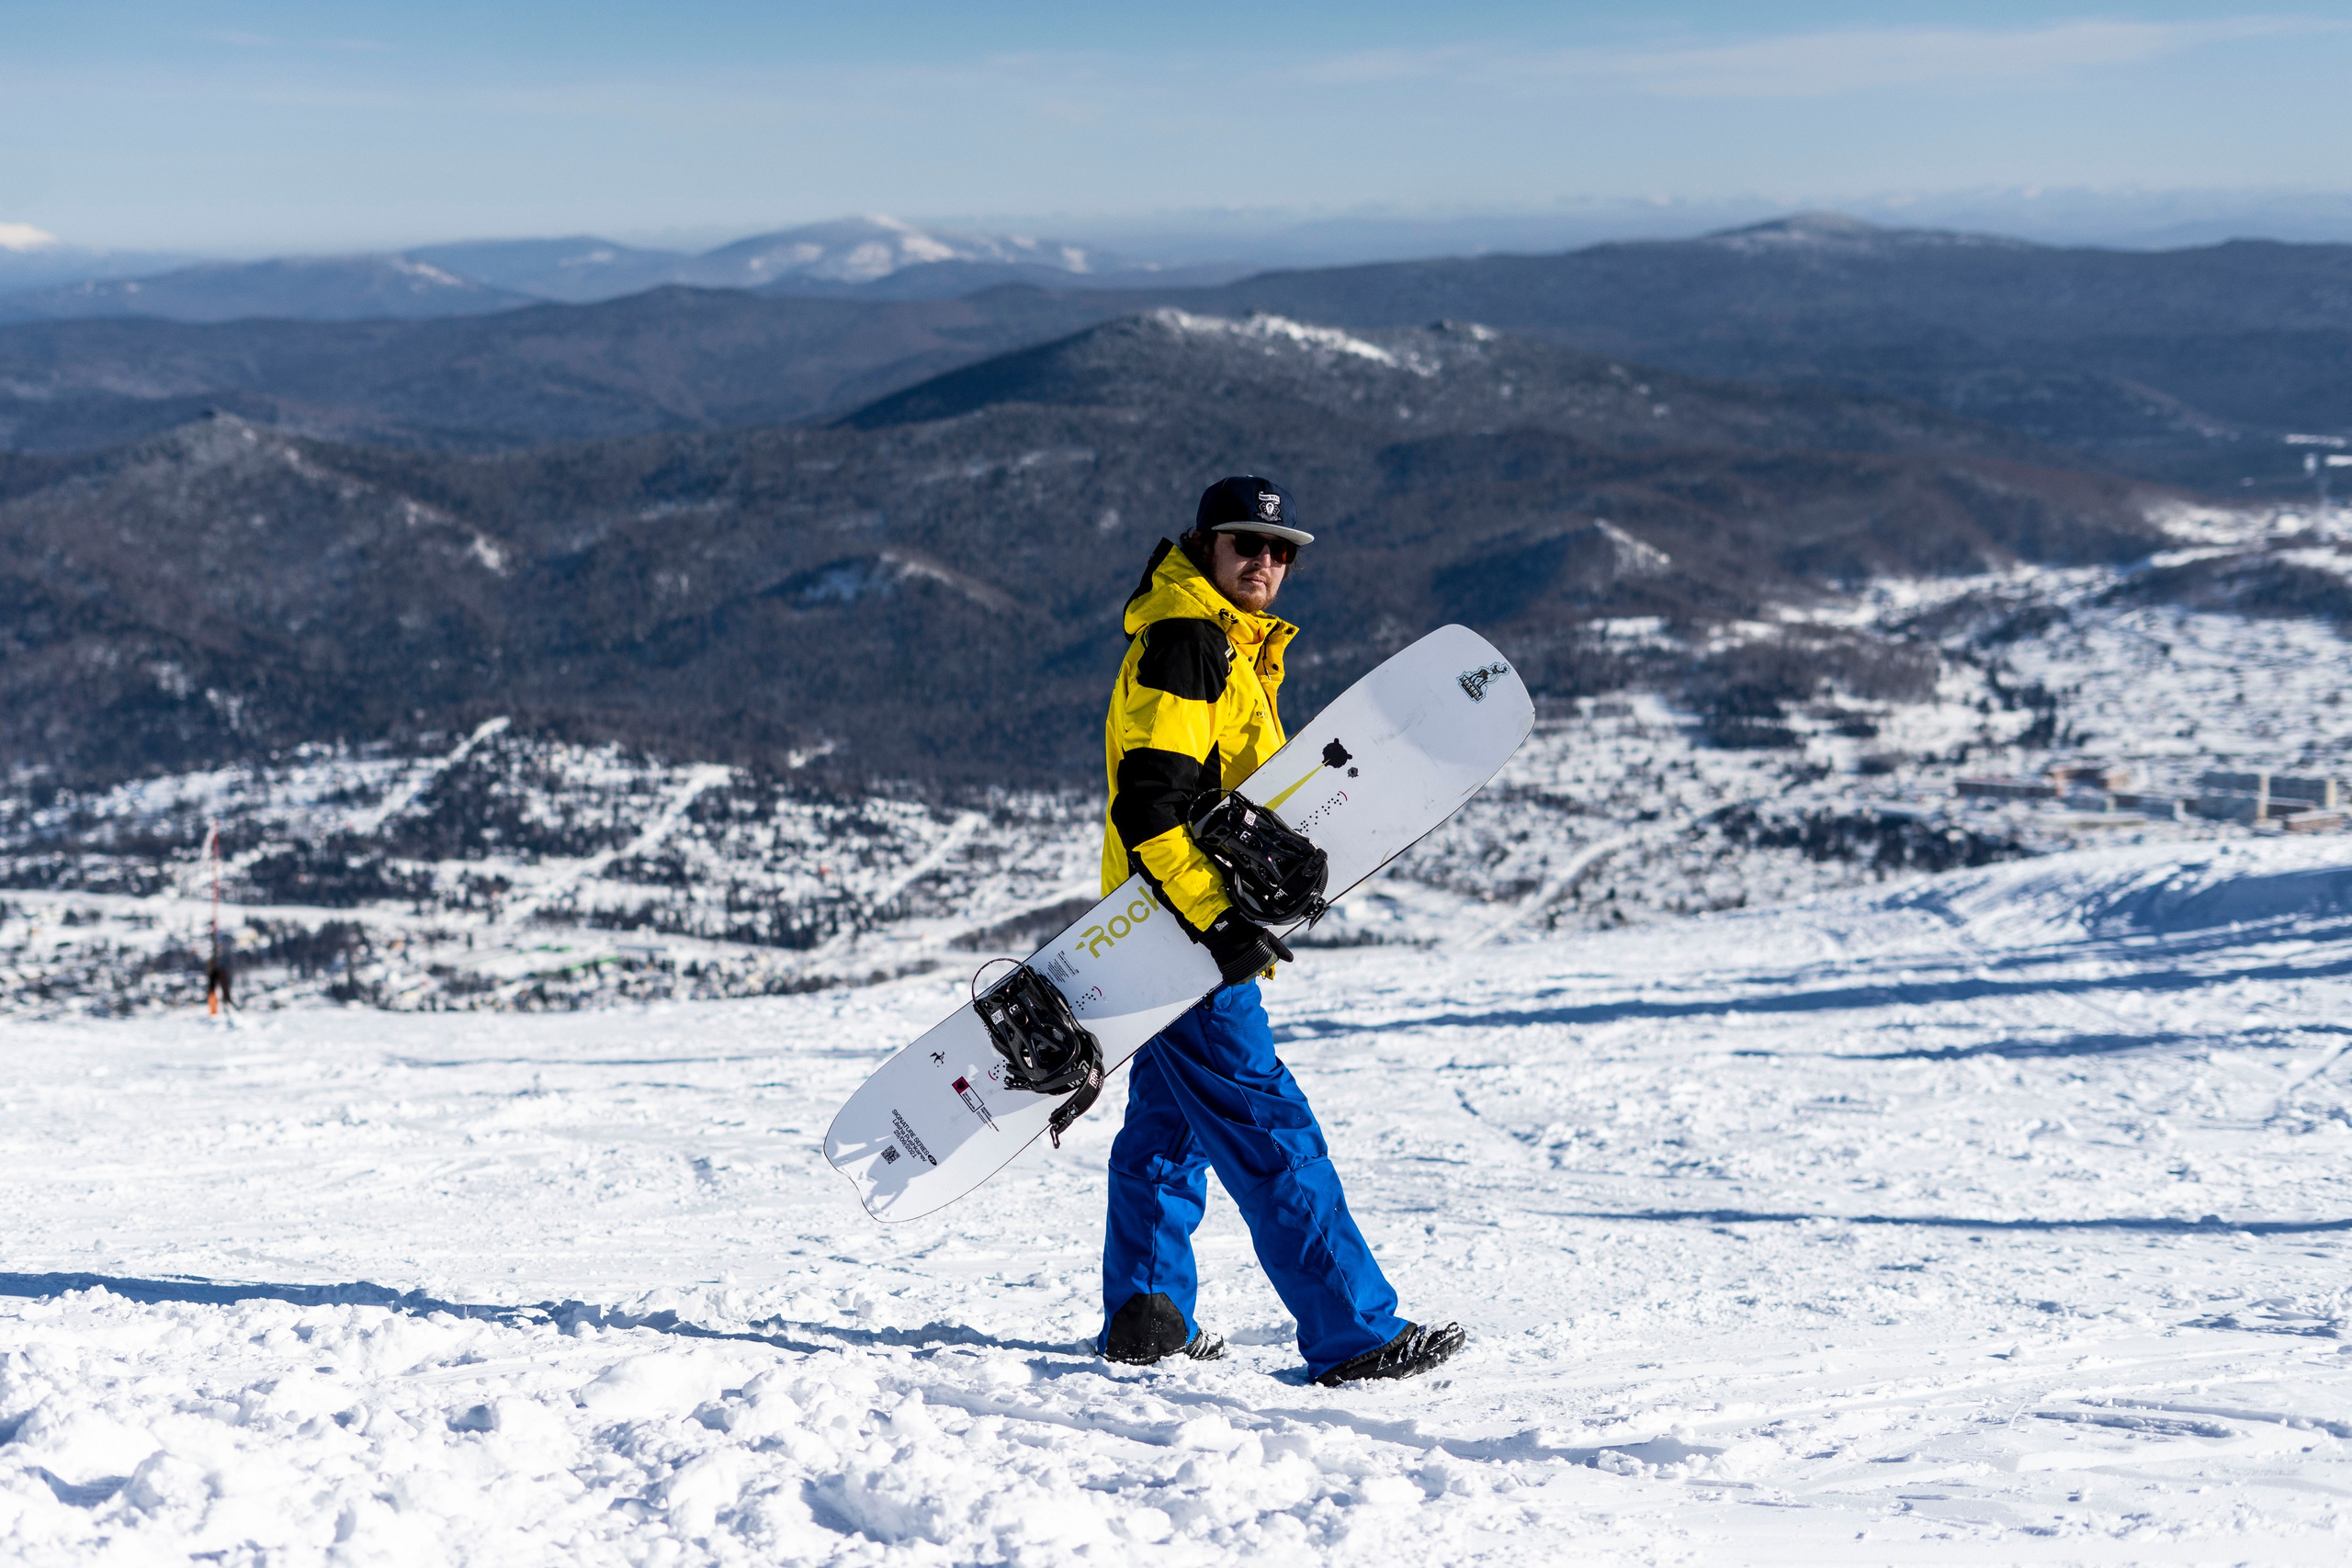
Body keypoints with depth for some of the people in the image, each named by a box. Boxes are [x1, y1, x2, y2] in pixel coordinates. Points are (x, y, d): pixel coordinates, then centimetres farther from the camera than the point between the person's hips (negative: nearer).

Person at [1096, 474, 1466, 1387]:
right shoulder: (1183, 644, -15)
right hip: (1183, 932, -11)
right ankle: (1356, 1336, -11)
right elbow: (1149, 804, -25)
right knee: (1271, 1138, -11)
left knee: (1170, 1125, 16)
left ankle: (1145, 1320, 25)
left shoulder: (1233, 646, 18)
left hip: (1186, 930, 11)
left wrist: (1240, 915, 25)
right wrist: (1216, 920, -28)